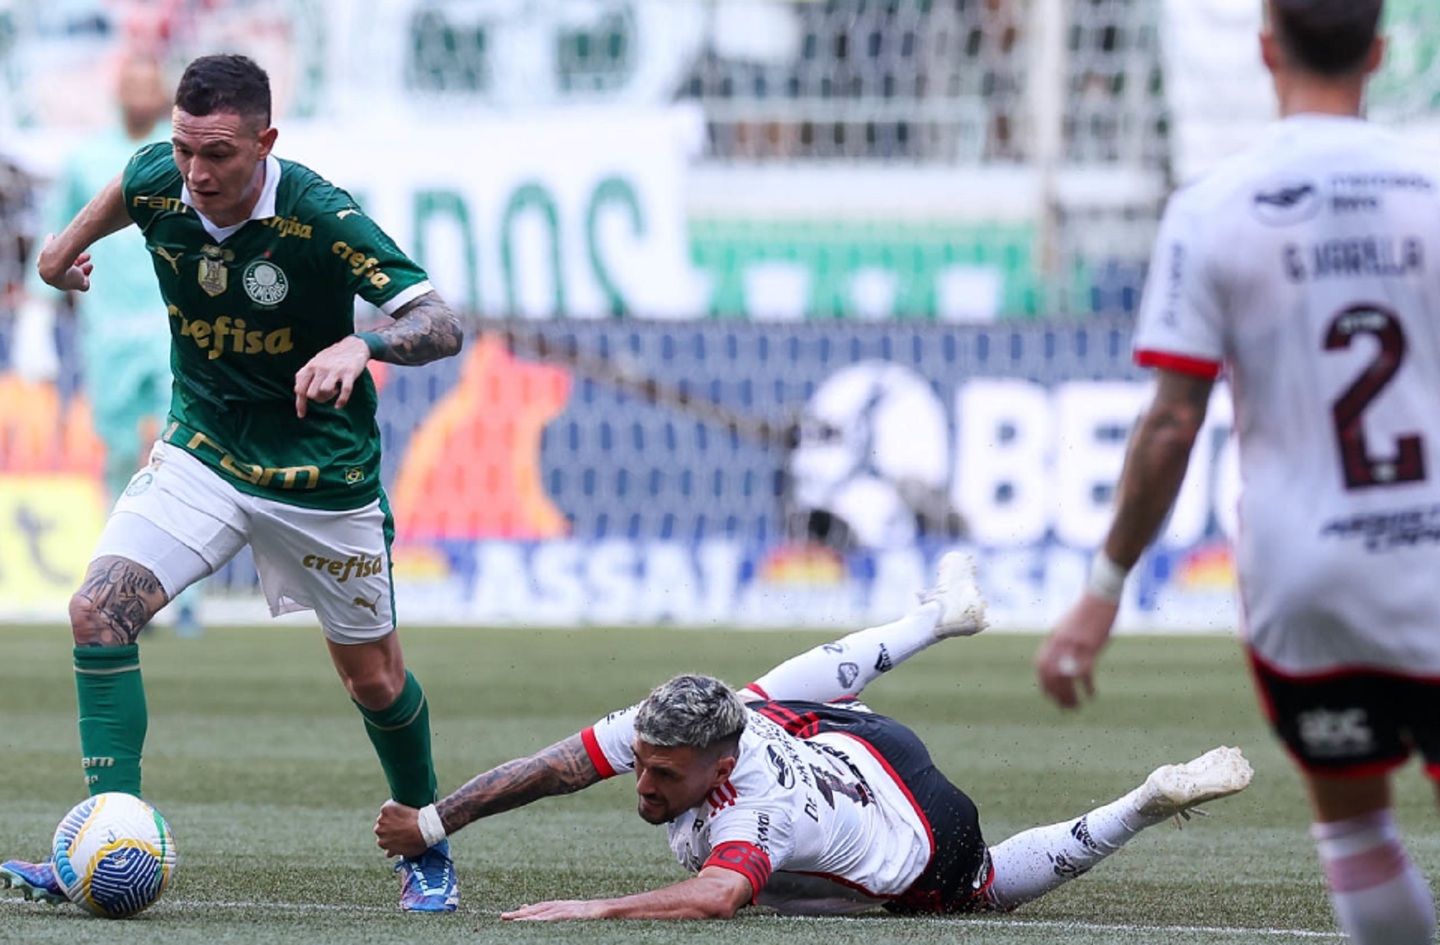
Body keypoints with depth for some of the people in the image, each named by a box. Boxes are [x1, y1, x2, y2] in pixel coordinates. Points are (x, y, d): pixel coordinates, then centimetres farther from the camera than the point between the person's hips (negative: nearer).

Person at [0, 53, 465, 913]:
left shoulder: (320, 219, -27)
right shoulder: (158, 182, -14)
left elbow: (442, 324, -31)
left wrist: (361, 345, -50)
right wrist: (72, 239, 29)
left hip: (320, 473, -3)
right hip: (202, 449, 3)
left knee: (375, 680, 8)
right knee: (100, 611, -17)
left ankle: (428, 849, 36)